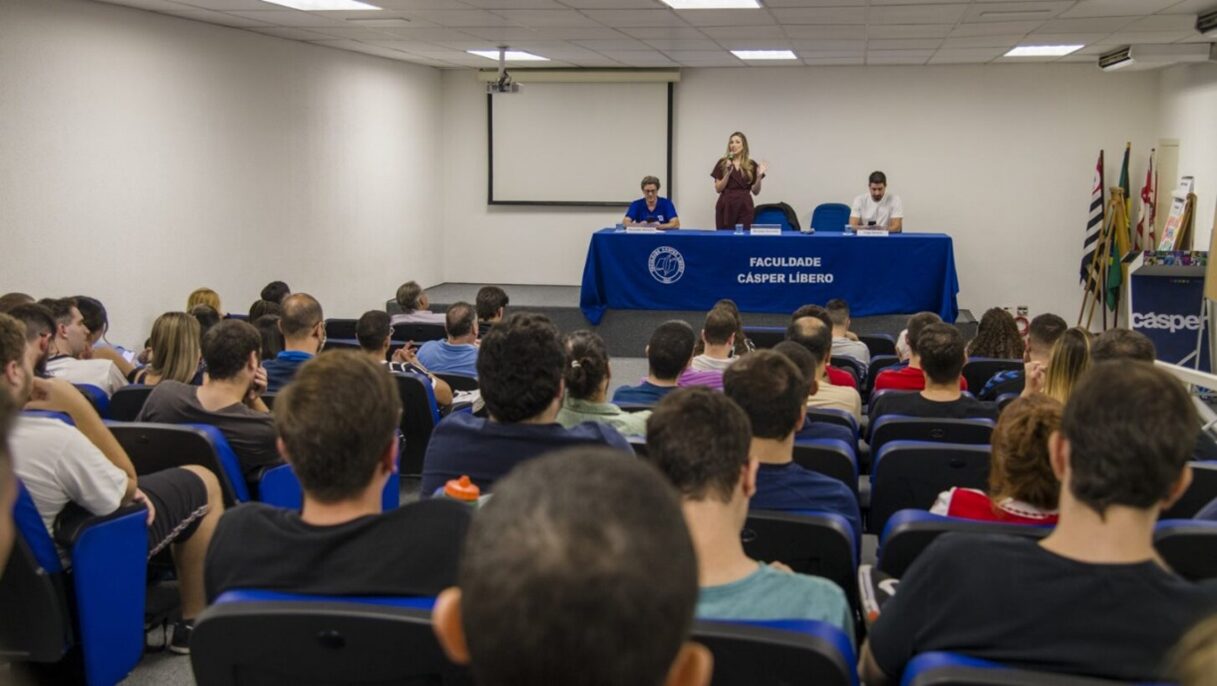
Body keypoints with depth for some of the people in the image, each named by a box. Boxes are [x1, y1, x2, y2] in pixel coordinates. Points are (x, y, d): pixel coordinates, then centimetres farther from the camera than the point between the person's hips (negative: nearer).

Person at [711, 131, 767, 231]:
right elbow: (718, 189, 0)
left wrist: (759, 176, -10)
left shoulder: (752, 165, 6)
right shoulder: (722, 163, 5)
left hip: (744, 206, 0)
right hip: (726, 206, 0)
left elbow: (755, 191, 6)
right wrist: (728, 173, -12)